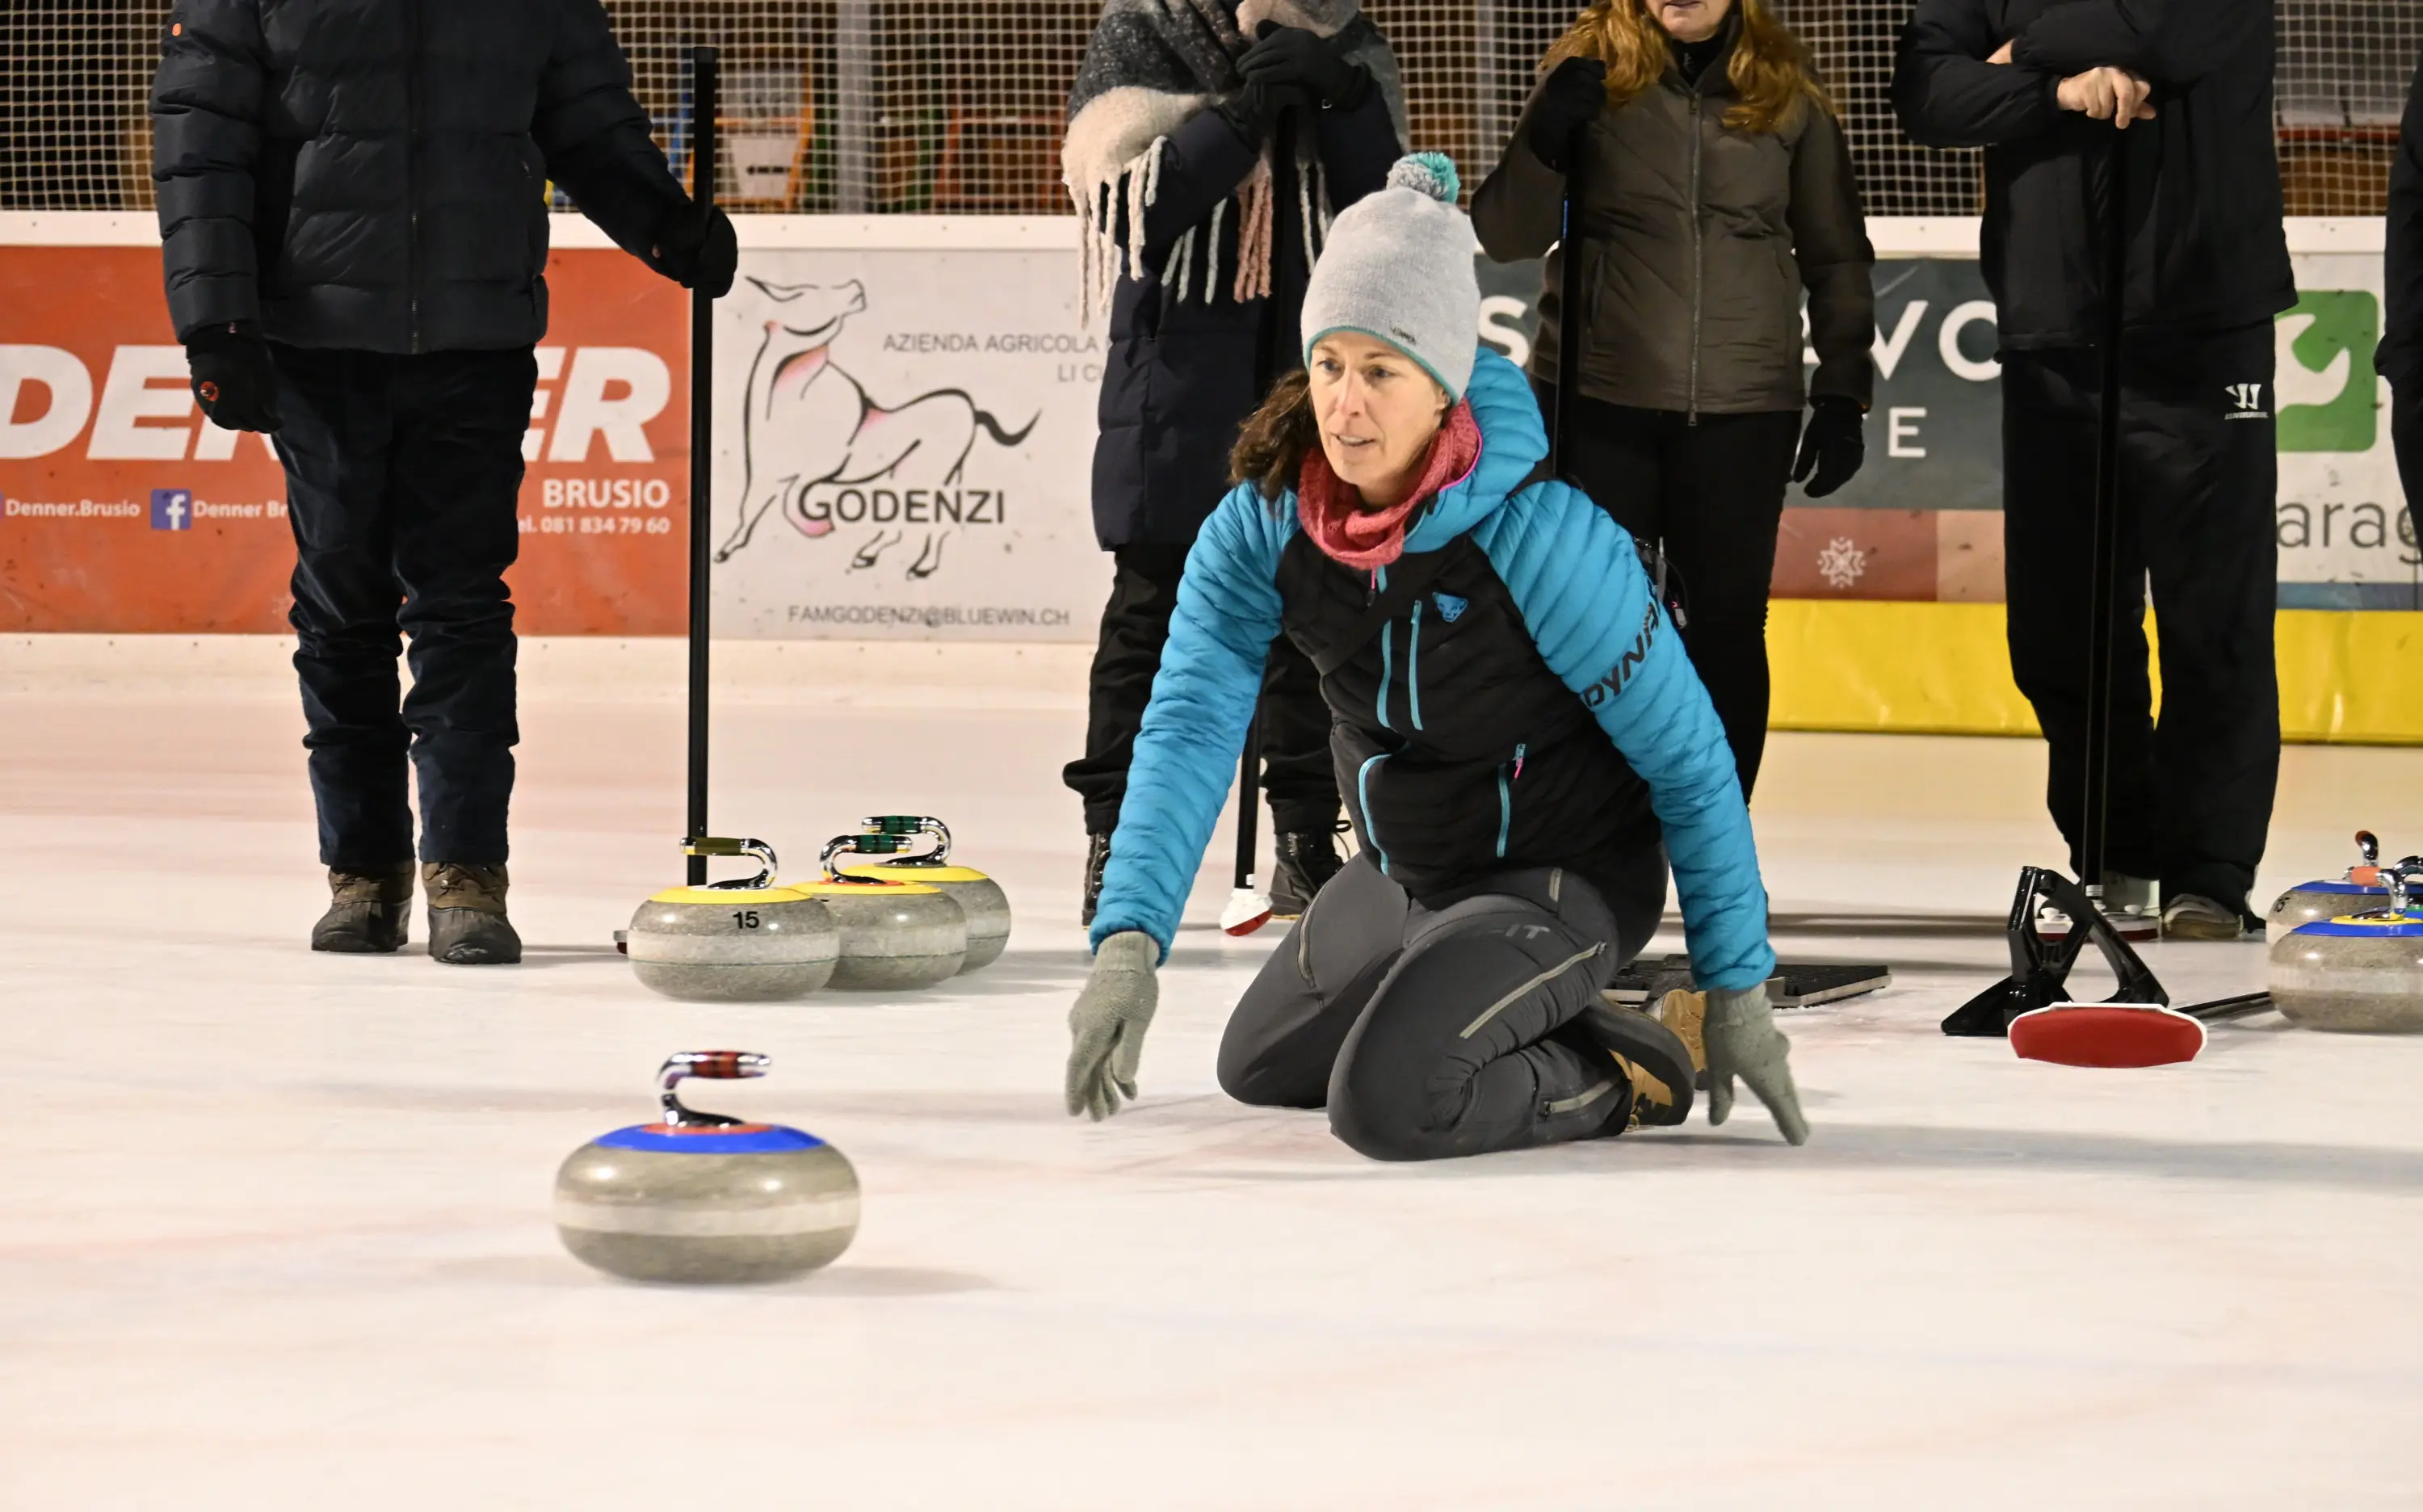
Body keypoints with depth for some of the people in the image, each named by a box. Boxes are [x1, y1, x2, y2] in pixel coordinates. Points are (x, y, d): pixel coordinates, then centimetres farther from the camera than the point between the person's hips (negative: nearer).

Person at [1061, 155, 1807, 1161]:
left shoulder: (1542, 536, -30)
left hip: (1561, 882, -7)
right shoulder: (1260, 523, -16)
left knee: (1388, 1102, -28)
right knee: (1259, 1069, 25)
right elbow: (1190, 724, -24)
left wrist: (1736, 991, -16)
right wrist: (1128, 942, -39)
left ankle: (1625, 1074, -2)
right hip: (1402, 877, 7)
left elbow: (1689, 760, -21)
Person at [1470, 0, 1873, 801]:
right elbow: (1504, 236, 0)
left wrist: (1842, 396, 6)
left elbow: (1837, 255, 11)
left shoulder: (1788, 94, 3)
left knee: (1728, 625, 5)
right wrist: (1545, 141, -18)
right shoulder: (1592, 72, 0)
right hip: (1597, 404, -1)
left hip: (1742, 412, 1)